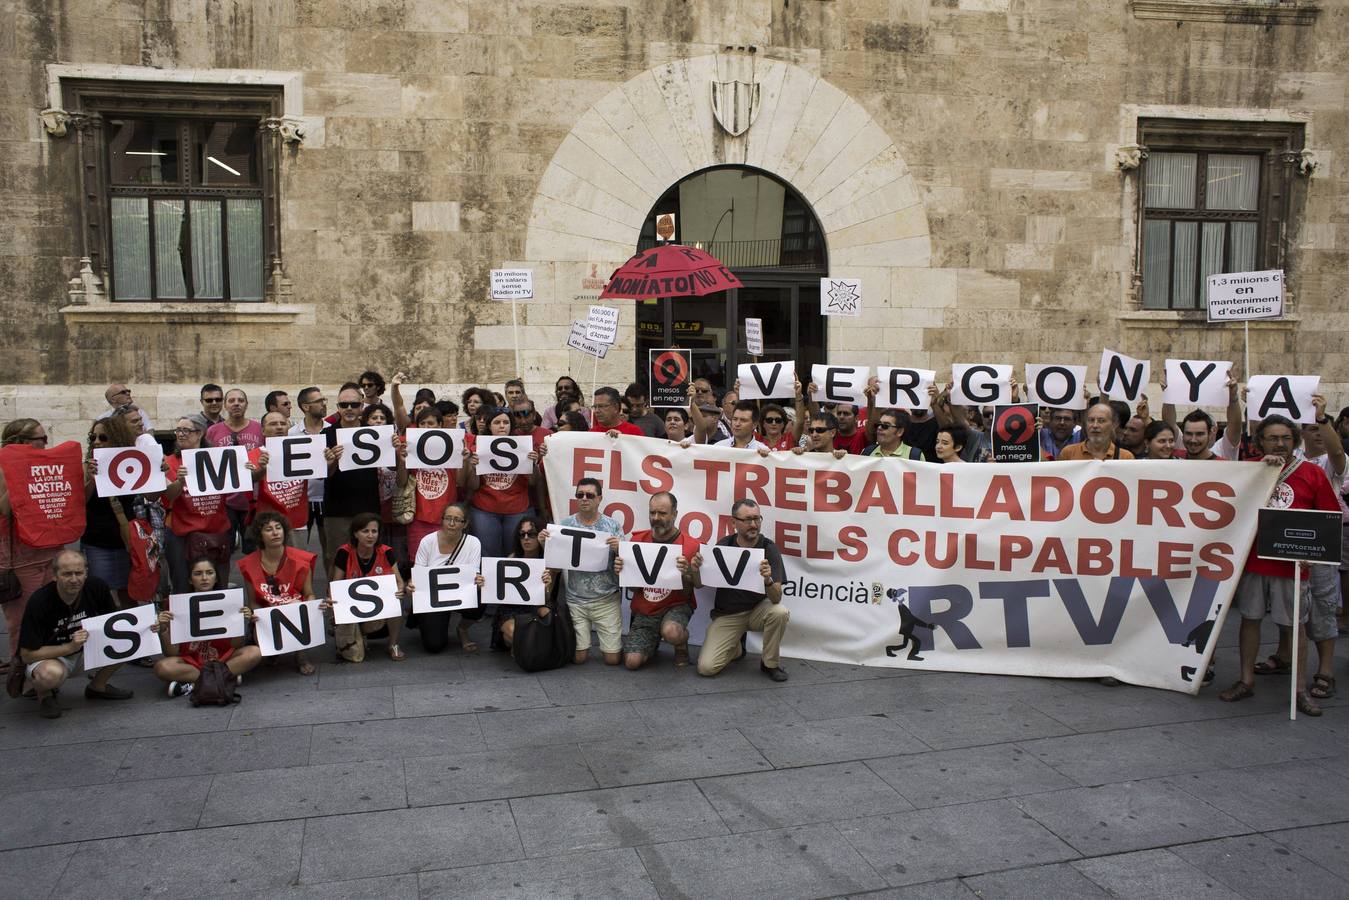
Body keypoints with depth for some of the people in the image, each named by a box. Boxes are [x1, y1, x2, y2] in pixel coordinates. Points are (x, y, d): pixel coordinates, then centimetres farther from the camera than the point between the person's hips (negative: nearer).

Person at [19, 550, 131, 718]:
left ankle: (97, 686, 7)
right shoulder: (39, 602, -26)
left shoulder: (96, 586, -16)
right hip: (45, 657, -5)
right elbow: (27, 655, -22)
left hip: (85, 652, 5)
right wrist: (70, 647, -32)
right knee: (51, 674, -40)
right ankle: (44, 693, -1)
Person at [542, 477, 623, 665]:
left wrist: (618, 549, -20)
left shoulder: (612, 526, 1)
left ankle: (614, 643, 33)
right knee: (578, 658, 0)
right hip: (574, 600, 1)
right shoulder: (564, 525, 3)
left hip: (607, 600, -1)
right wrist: (544, 542, -14)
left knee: (612, 659, -1)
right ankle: (584, 645, 34)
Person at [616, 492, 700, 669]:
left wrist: (687, 573, -29)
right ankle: (652, 643, 25)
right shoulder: (637, 540, -1)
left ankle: (681, 646, 2)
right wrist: (620, 571, -13)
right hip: (644, 611, 4)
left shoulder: (690, 546, -13)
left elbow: (691, 590, -8)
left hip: (675, 606, -3)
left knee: (671, 632, -37)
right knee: (632, 662, -11)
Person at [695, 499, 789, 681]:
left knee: (780, 612, -34)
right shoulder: (723, 545, -7)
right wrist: (696, 569, -21)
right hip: (726, 614, 1)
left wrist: (768, 580, -43)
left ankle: (770, 664, -7)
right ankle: (736, 646, 16)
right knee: (706, 667, -17)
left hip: (757, 609, -1)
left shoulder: (769, 548, -13)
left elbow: (776, 599, -21)